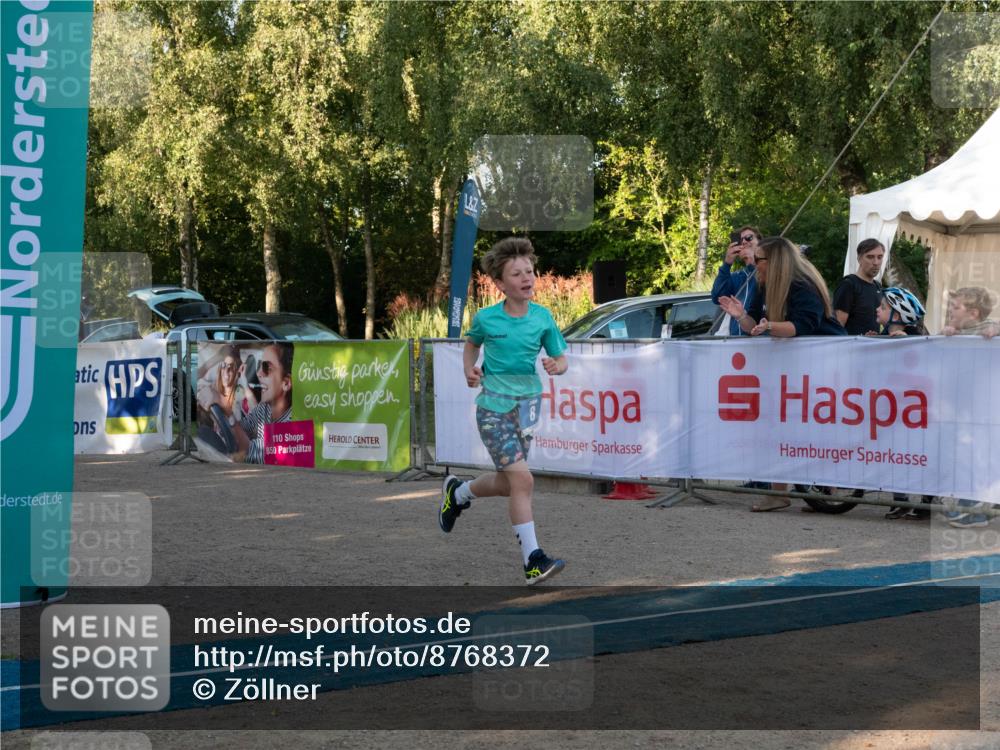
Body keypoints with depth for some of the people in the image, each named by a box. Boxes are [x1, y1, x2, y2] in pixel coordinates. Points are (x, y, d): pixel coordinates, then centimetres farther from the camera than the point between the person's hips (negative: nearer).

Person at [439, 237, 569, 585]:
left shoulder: (542, 317, -3)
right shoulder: (486, 318, -8)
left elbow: (561, 359, 7)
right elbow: (471, 344, 14)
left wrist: (555, 366, -16)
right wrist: (469, 370, -3)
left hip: (527, 404, 4)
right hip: (494, 406, -4)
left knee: (507, 482, 13)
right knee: (522, 479, -16)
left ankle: (457, 493, 45)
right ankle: (533, 561, -10)